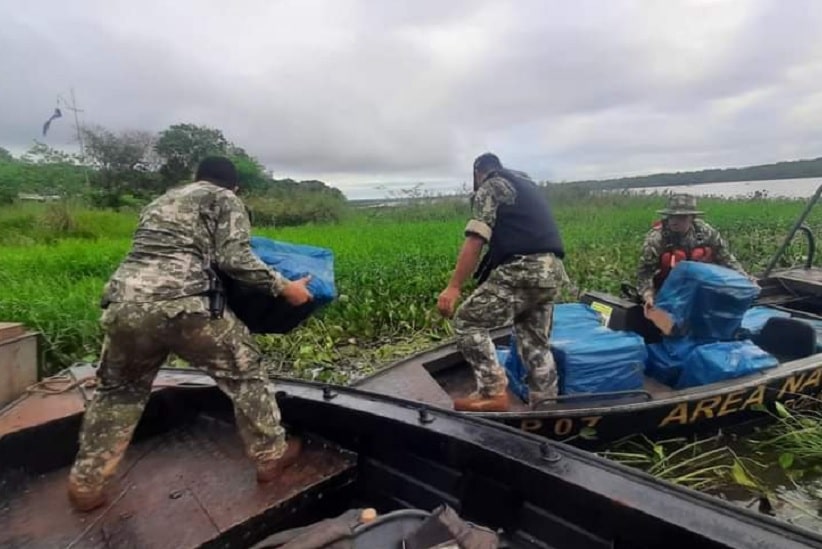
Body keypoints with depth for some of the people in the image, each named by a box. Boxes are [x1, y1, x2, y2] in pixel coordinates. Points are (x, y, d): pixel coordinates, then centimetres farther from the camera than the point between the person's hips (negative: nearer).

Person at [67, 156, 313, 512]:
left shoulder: (160, 201, 32)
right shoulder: (225, 199, 13)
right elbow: (234, 259, -2)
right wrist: (284, 287, 4)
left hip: (123, 305, 7)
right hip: (182, 306, -6)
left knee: (118, 391, 29)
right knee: (244, 373, 13)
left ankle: (86, 485, 38)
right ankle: (271, 457, 23)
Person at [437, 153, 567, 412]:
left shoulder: (490, 187, 4)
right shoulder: (529, 185, 30)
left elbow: (475, 239, -10)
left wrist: (453, 286, -13)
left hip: (522, 270, -8)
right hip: (551, 271, 9)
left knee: (467, 321, -1)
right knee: (536, 342, 15)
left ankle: (493, 393, -5)